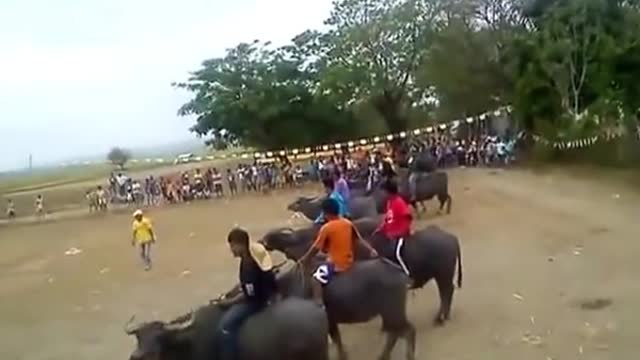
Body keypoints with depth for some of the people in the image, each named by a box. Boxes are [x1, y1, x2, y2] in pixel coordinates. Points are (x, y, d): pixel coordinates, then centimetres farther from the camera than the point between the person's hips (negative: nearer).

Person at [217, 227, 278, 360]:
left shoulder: (249, 265, -31)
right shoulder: (255, 248, -4)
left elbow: (249, 295, -25)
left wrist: (228, 302, -15)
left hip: (260, 298, -10)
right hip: (266, 289, 10)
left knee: (226, 323, -20)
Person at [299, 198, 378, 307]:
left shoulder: (326, 228, -16)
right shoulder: (348, 223, 1)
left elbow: (315, 248, -11)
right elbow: (359, 239, 7)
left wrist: (304, 260, 0)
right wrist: (371, 250, 13)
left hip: (335, 265, -8)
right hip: (349, 263, 8)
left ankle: (319, 306, -23)